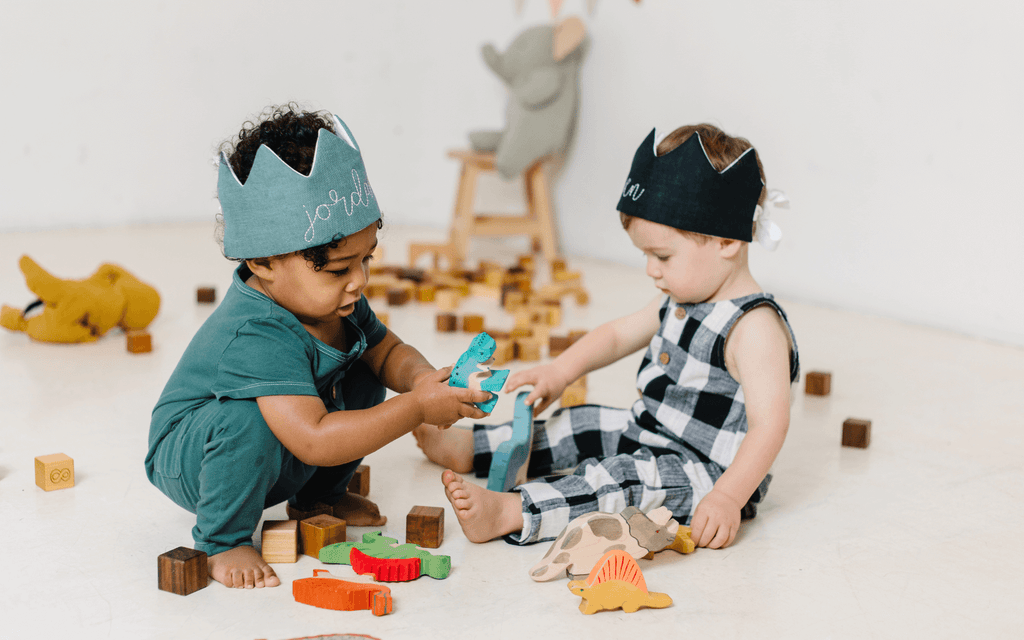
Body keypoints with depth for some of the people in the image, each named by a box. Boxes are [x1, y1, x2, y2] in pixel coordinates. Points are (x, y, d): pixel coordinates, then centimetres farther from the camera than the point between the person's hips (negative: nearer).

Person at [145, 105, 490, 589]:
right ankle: (222, 539, -12)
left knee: (364, 383, -3)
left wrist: (419, 377, -19)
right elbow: (315, 442, -44)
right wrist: (416, 408, -40)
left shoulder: (335, 303, -11)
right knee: (249, 419, -38)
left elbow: (387, 350, 5)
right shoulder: (255, 337, -38)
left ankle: (316, 496, 19)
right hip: (188, 460, -8)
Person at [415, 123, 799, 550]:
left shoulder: (755, 327, -25)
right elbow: (620, 333, 19)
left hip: (711, 476, -10)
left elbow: (769, 424, -30)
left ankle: (509, 514, -42)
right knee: (585, 426, 15)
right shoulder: (678, 301, 6)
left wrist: (727, 499, -37)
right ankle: (468, 447, 25)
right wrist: (561, 371, 5)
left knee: (625, 477, -31)